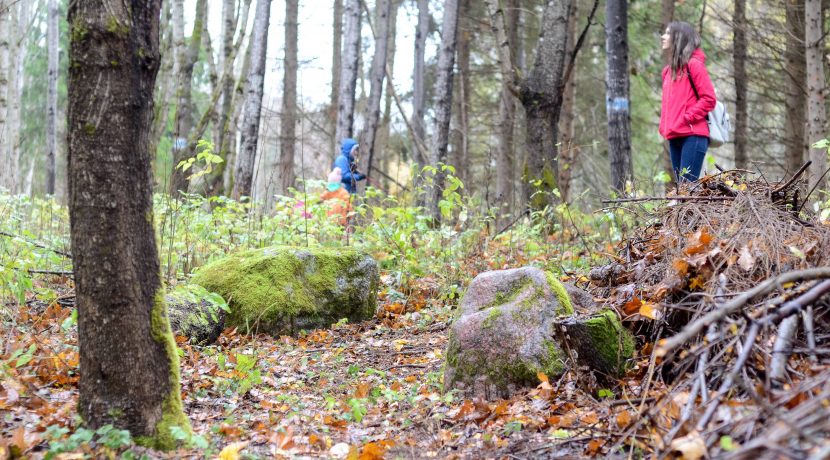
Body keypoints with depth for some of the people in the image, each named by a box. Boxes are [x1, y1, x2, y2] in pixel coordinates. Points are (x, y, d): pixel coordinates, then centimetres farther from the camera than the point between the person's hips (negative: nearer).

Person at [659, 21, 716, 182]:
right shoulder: (669, 69, 20)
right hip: (674, 137, 8)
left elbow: (708, 99, -10)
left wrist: (686, 118, -14)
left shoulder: (693, 64, -4)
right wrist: (664, 125, 11)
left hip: (693, 135, -8)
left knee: (688, 185, -14)